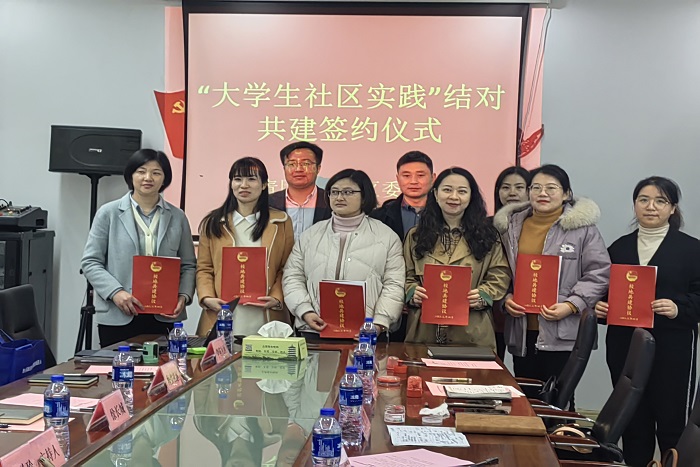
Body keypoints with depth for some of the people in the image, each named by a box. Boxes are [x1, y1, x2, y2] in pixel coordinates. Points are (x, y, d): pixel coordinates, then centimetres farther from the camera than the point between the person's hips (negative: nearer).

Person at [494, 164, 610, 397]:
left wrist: (571, 305, -15)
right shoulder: (512, 226, 12)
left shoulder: (582, 227, -2)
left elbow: (599, 273, -4)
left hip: (563, 335, -4)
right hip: (521, 332, 4)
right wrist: (505, 299, -1)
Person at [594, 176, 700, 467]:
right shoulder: (618, 248, 12)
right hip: (624, 347, 4)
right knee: (632, 422, 10)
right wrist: (600, 307, -3)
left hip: (672, 349, -3)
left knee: (673, 424, -1)